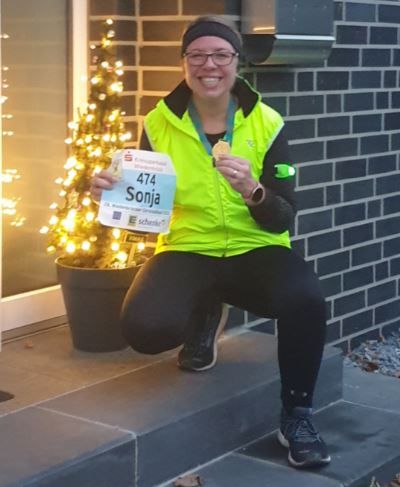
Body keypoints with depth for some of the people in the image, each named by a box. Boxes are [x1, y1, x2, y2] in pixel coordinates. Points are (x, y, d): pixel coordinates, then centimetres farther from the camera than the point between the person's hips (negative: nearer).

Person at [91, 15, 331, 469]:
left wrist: (253, 192, -29)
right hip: (188, 250, 1)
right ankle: (204, 316, 10)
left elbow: (283, 219, -7)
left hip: (256, 250, 0)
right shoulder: (159, 123, -2)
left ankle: (296, 415, -8)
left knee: (305, 298, -34)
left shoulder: (266, 123, -4)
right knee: (145, 327, -29)